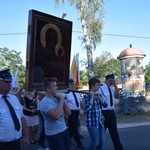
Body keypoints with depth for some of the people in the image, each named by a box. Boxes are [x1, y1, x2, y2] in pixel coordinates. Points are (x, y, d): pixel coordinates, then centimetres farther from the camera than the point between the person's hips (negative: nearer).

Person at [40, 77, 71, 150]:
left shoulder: (57, 99, 5)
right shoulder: (45, 102, -19)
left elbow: (68, 113, 5)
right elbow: (56, 116, -31)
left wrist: (63, 101, -8)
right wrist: (61, 100, -22)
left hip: (64, 130, 7)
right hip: (54, 135, -7)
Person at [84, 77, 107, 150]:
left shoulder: (97, 94, 9)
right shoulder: (87, 95, -11)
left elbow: (105, 105, 3)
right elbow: (88, 108, -25)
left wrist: (99, 97, -10)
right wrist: (92, 96, -18)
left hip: (100, 121, 7)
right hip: (92, 123, -7)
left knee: (101, 142, 10)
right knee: (95, 143, -2)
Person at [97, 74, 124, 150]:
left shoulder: (111, 88, 9)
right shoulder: (100, 87, -15)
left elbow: (117, 97, 7)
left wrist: (115, 86, -3)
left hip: (111, 112, 7)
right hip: (104, 112, -7)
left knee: (114, 132, 13)